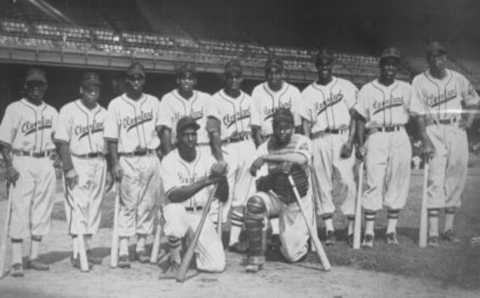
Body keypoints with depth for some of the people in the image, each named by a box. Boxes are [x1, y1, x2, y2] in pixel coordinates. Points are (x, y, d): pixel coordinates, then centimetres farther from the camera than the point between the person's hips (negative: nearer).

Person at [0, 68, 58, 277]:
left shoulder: (52, 112, 15)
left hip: (46, 164, 5)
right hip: (22, 163, -5)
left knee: (42, 211, 6)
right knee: (20, 211, -7)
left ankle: (34, 257, 14)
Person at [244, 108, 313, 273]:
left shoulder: (302, 142, -8)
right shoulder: (265, 148, -5)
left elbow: (301, 159, -34)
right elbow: (260, 184, -13)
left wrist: (267, 158, -34)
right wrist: (276, 171, -33)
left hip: (298, 202, -1)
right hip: (274, 197, 1)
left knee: (292, 254, -6)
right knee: (255, 202, -34)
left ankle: (301, 236, 32)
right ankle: (256, 257, -22)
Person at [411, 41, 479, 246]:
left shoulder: (458, 79, 11)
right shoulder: (419, 82, 2)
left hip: (457, 131, 4)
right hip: (433, 131, -4)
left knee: (456, 180, 5)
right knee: (435, 180, -11)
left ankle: (449, 228, 16)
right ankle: (433, 232, -11)